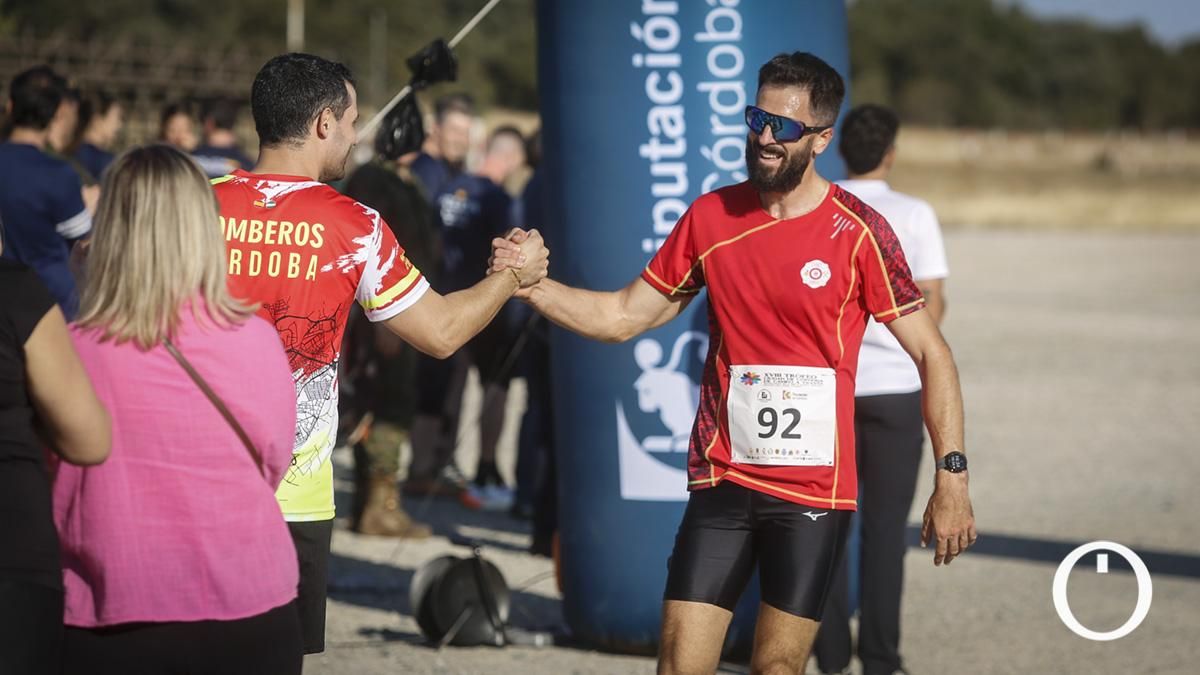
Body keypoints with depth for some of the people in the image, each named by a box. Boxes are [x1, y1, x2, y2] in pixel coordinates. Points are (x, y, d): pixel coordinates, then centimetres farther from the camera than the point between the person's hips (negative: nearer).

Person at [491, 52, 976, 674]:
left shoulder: (858, 231, -7)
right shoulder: (711, 217, 4)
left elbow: (932, 354, -5)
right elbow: (624, 316, 10)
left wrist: (952, 475, -13)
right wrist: (530, 284, -5)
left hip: (814, 491, -3)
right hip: (721, 482, 3)